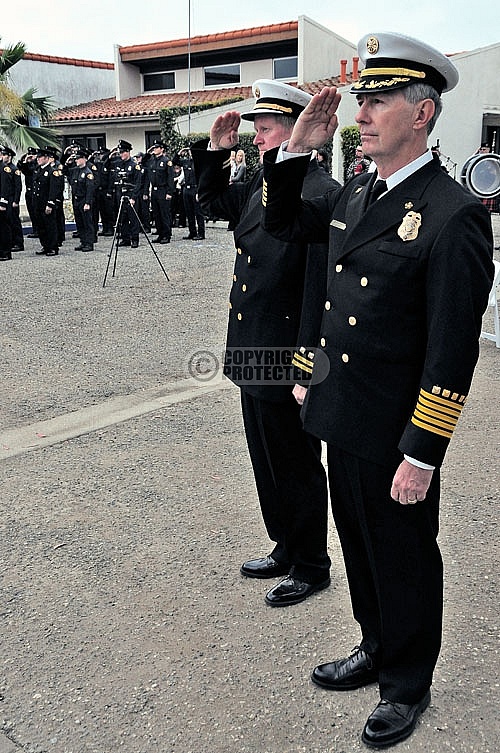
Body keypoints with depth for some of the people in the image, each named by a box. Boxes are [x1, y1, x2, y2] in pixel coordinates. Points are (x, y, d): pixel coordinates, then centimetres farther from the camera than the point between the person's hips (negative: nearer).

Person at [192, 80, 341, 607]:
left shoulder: (323, 196, -18)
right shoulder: (262, 187, 9)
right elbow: (213, 201, 28)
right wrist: (215, 152, 12)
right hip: (252, 359, 9)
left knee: (298, 469, 9)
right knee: (268, 465, 21)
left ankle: (311, 567, 29)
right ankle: (285, 550, 40)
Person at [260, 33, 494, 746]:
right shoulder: (356, 195, 5)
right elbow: (281, 223, 20)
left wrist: (421, 457, -18)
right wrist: (297, 149, 4)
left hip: (395, 438, -7)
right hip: (343, 420, 7)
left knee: (403, 560, 13)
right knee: (359, 544, 23)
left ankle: (407, 687, 37)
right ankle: (376, 650, 48)